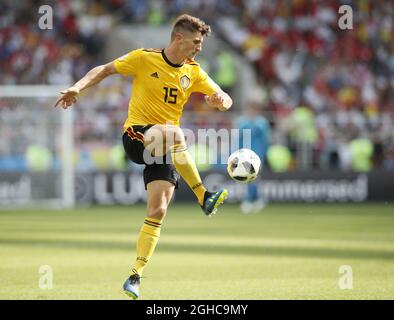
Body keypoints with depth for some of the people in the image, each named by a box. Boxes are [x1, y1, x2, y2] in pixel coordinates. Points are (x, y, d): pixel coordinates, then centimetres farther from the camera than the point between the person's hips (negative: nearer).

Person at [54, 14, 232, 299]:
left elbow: (226, 100, 10)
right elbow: (105, 70, 7)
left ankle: (135, 276, -4)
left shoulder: (193, 72, 8)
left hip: (164, 148, 4)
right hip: (136, 135, -4)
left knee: (158, 212, -12)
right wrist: (78, 87, -9)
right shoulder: (143, 58, -3)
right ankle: (204, 198, -31)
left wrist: (220, 100, -15)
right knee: (171, 133, -39)